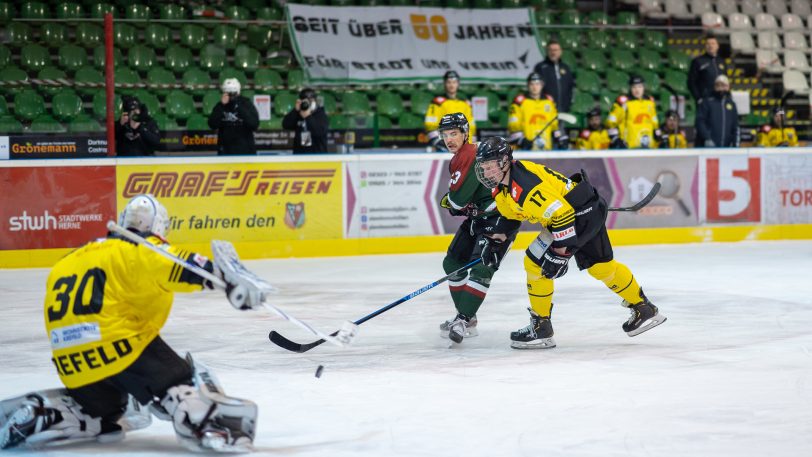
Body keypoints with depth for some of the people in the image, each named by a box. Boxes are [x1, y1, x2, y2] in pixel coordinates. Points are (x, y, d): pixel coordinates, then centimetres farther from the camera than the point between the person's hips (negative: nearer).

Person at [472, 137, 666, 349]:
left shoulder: (526, 185, -30)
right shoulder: (504, 182, 1)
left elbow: (561, 213, -31)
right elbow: (510, 210, 22)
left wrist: (561, 252, -27)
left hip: (582, 211, -10)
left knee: (536, 263, -10)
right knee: (599, 266, 22)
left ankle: (541, 328, 0)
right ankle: (645, 309, 36)